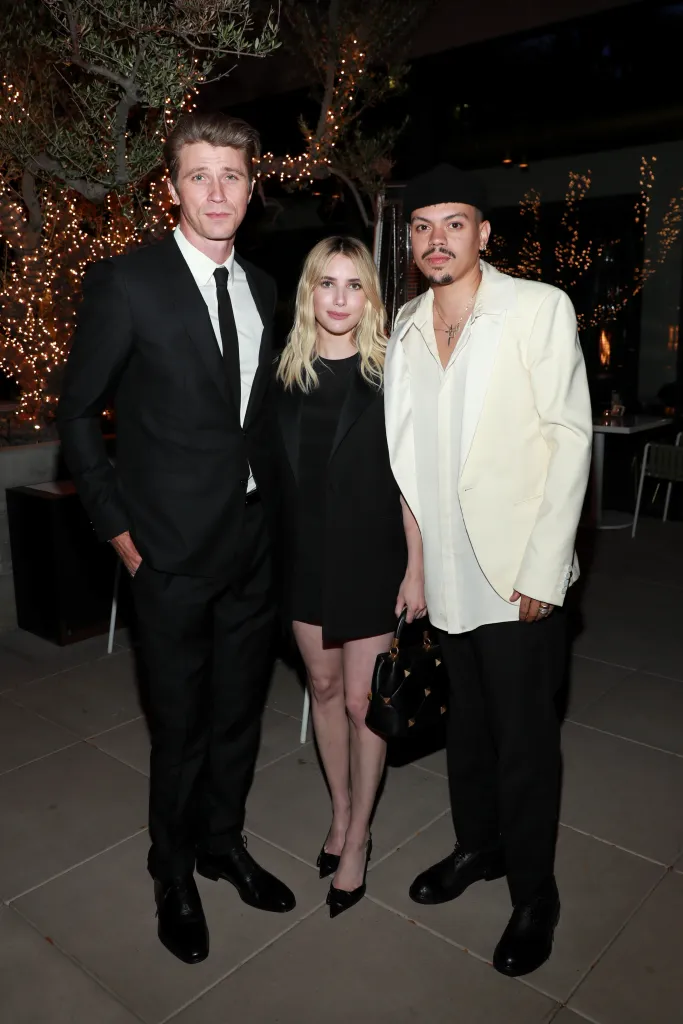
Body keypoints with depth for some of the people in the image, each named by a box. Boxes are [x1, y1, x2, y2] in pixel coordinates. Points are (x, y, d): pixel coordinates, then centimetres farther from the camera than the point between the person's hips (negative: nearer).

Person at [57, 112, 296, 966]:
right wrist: (118, 528, -7)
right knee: (181, 725, 10)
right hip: (173, 546, -5)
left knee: (239, 712, 18)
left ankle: (222, 841, 42)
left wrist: (274, 504, 6)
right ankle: (173, 872, 36)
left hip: (254, 539, 5)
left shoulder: (262, 288, 8)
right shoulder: (125, 284, -9)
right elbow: (77, 413, -5)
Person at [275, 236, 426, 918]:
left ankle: (358, 838, 24)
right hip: (305, 556, 3)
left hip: (371, 556, -3)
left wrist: (415, 568, -9)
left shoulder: (389, 374, -6)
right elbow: (274, 469, 6)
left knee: (361, 699, 4)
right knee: (323, 687, 15)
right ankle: (340, 811, 35)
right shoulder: (285, 373, 2)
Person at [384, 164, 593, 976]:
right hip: (444, 568, 5)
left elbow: (569, 438, -10)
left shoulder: (539, 308, -7)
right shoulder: (404, 325, 8)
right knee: (466, 719, 20)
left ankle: (534, 896, 28)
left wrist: (541, 570, -14)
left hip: (516, 572, -5)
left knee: (524, 737, 7)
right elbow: (405, 444, 11)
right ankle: (477, 845, 42)